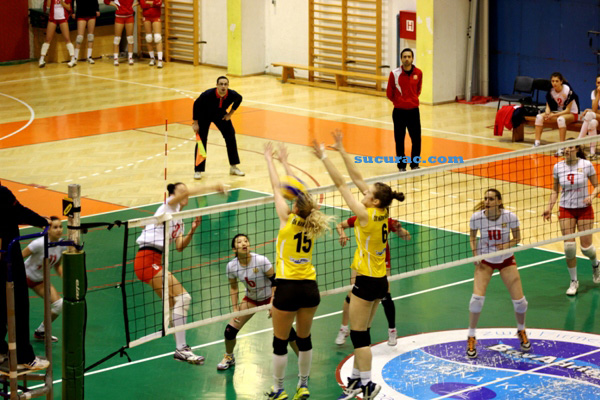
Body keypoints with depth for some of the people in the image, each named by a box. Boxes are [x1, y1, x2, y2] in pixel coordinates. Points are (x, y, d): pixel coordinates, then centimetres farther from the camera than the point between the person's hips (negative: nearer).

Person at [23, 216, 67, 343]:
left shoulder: (62, 245, -11)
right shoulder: (40, 244, -30)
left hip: (40, 280, 6)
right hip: (24, 277, -6)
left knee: (59, 305, -6)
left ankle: (41, 332, 13)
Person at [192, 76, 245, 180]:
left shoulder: (232, 95, -29)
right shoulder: (208, 94, -37)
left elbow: (239, 99, -2)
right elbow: (196, 104, -19)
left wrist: (230, 113, -4)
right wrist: (195, 123, -17)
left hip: (220, 115, 4)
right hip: (204, 116, -4)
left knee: (230, 136, 0)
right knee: (201, 141, -10)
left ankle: (233, 167, 14)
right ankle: (198, 170, 0)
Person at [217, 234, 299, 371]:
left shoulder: (261, 261, -27)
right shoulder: (231, 266, -16)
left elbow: (274, 281, -16)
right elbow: (233, 287, 0)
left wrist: (273, 303, -19)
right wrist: (235, 308, -5)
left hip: (269, 296, -3)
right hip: (251, 299, 3)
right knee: (230, 330, -6)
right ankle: (229, 357, 23)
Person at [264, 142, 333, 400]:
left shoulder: (288, 221, -8)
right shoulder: (312, 225, 5)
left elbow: (277, 187, 2)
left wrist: (269, 159, 13)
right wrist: (285, 163, 26)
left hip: (288, 288, -6)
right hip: (310, 288, 6)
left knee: (280, 342, 6)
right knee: (304, 339, 17)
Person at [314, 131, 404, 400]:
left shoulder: (366, 216, -21)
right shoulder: (382, 212, 0)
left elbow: (341, 184, -20)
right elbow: (357, 178, 5)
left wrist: (324, 157, -17)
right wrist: (341, 151, 6)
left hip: (367, 281, -9)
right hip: (379, 279, 9)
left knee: (359, 335, 0)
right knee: (361, 334, 17)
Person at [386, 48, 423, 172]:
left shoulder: (418, 73, -1)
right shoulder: (395, 73, -9)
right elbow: (389, 93, 3)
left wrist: (413, 99, 11)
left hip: (413, 110, 2)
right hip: (399, 111, -2)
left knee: (416, 139, 1)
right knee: (399, 140, 3)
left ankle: (414, 165, 16)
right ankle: (402, 166, 14)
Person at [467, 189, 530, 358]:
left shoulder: (510, 217, -21)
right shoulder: (477, 217, -19)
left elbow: (517, 238, -5)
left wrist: (507, 245, -25)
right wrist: (475, 253, -15)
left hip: (506, 260, 0)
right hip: (485, 261, 0)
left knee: (519, 301, -4)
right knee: (477, 297, -18)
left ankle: (521, 331, 29)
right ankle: (471, 338, 3)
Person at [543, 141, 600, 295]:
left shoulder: (586, 165, -10)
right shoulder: (558, 167, -3)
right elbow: (555, 190, 8)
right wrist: (549, 208, -3)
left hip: (584, 209, -2)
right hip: (566, 209, 2)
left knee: (586, 247, -1)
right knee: (569, 247, -8)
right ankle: (574, 281, 8)